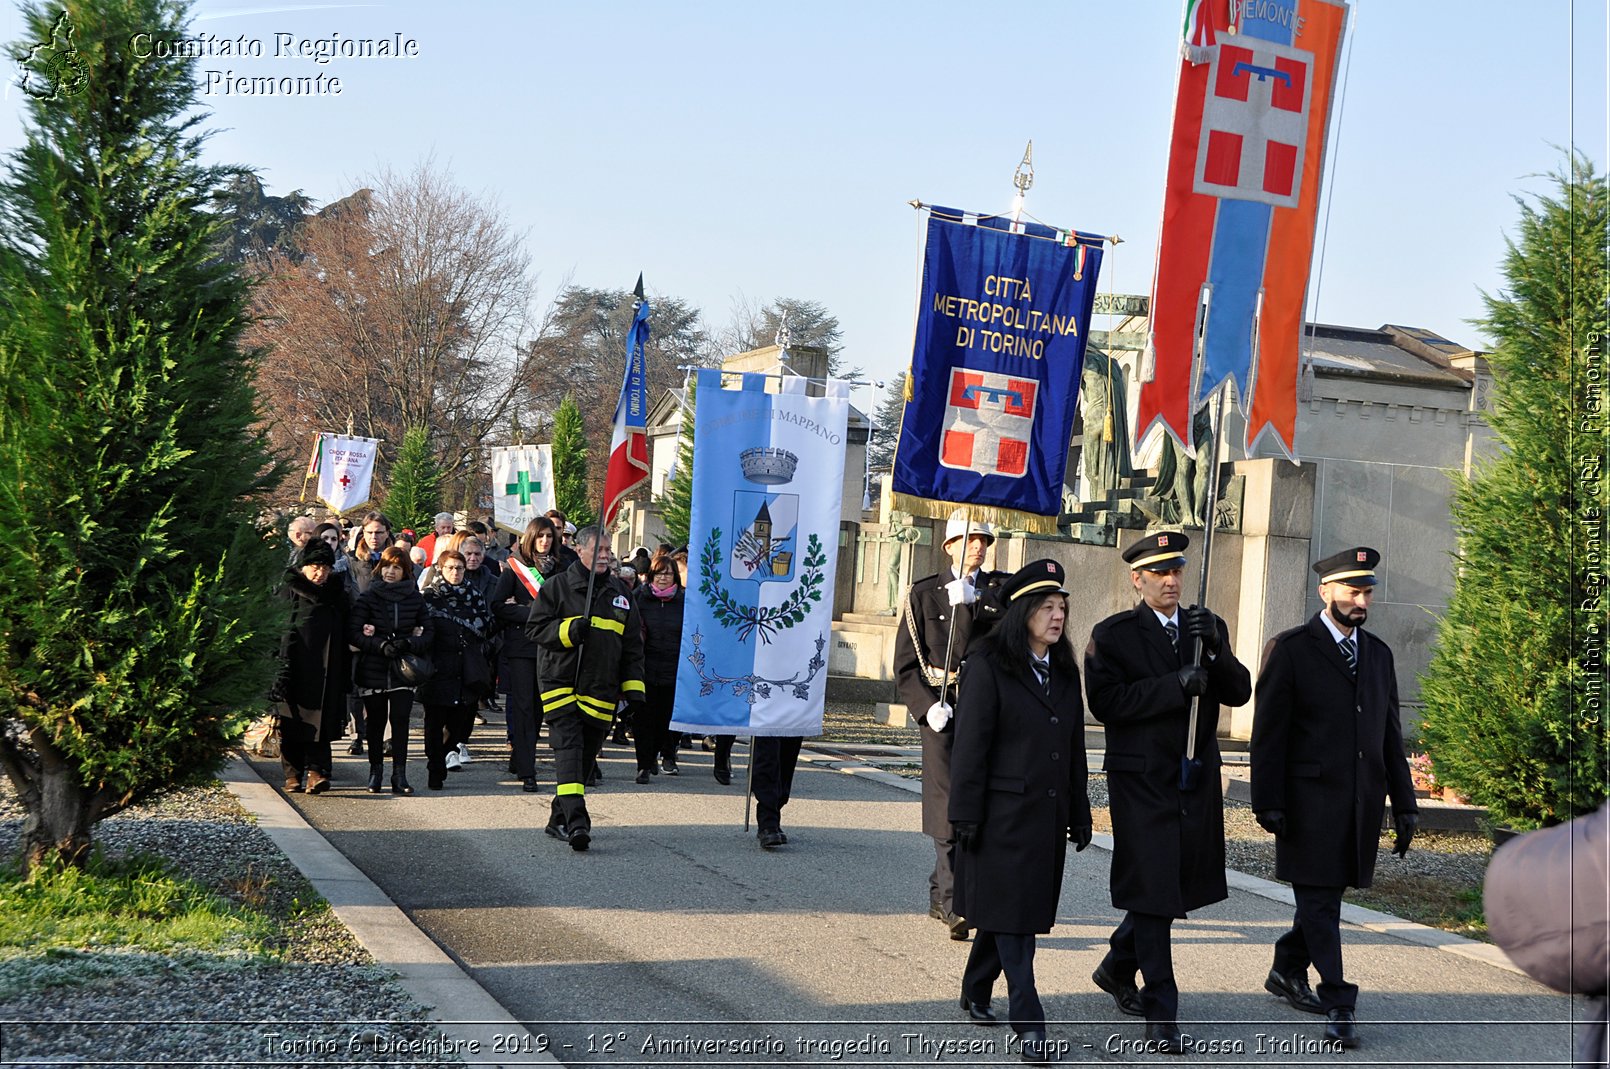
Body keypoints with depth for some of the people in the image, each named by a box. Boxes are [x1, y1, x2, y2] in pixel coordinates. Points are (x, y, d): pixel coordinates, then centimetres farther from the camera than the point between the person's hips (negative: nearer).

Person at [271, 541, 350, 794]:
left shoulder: (337, 595, 13)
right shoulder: (289, 593, 1)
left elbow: (344, 638, 16)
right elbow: (281, 635, -4)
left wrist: (345, 676, 11)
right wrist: (282, 672, -13)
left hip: (327, 673, 3)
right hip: (297, 672, -3)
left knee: (321, 724, -6)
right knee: (293, 723, 0)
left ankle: (316, 771, -10)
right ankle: (293, 774, 8)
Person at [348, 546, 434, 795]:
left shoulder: (414, 598, 6)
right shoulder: (368, 597, 1)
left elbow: (429, 632, 7)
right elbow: (353, 632, -5)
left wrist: (408, 644, -12)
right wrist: (381, 645, -18)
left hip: (403, 671, 0)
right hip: (373, 669, 0)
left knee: (400, 720, -7)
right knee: (376, 721, 6)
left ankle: (399, 775, -5)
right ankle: (375, 771, 21)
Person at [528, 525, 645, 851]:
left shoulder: (619, 593, 13)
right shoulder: (557, 586, 1)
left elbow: (633, 645, 16)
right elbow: (536, 627, -1)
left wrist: (634, 688, 9)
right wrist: (570, 629, -18)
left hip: (601, 690, 5)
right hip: (561, 683, -4)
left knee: (586, 756, 9)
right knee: (569, 749, -16)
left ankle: (559, 820, 22)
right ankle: (576, 821, -24)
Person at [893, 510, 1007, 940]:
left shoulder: (1002, 589, 10)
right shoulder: (924, 593, 6)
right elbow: (906, 663, 4)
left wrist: (967, 605, -14)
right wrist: (928, 705, -9)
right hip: (940, 706, -2)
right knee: (947, 800, -10)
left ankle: (939, 894, 19)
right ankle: (952, 902, -12)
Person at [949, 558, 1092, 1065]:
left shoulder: (1065, 673, 12)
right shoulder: (989, 666, -8)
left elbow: (1074, 750, 16)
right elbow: (970, 745, -10)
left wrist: (1079, 815, 15)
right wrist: (966, 816, -13)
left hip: (1048, 815, 7)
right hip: (1004, 815, -6)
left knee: (1005, 913, 14)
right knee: (1011, 915, -5)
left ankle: (976, 995, 32)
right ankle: (1029, 1025, -5)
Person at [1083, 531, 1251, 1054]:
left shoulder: (1208, 627, 10)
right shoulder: (1112, 634, -5)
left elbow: (1239, 692, 1)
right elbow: (1106, 701, -17)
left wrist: (1215, 648, -16)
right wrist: (1175, 685, -24)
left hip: (1197, 778, 5)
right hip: (1142, 781, -5)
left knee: (1178, 886, 14)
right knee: (1152, 891, -5)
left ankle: (1117, 968, 37)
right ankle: (1161, 1016, 2)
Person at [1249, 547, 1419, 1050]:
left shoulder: (1378, 654, 14)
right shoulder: (1290, 649, -4)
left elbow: (1391, 735, 16)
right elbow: (1268, 733, -6)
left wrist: (1404, 804, 12)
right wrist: (1268, 803, -12)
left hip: (1363, 802, 6)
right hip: (1310, 801, -5)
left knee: (1324, 896, 13)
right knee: (1319, 903, -4)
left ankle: (1287, 972, 32)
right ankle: (1338, 1006, 0)